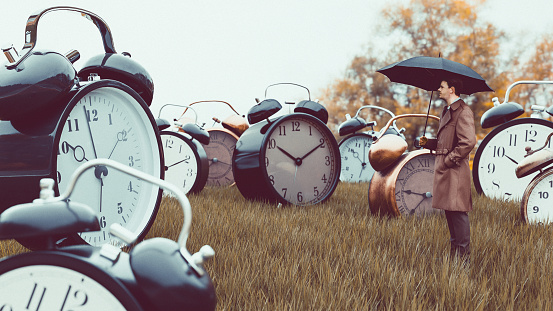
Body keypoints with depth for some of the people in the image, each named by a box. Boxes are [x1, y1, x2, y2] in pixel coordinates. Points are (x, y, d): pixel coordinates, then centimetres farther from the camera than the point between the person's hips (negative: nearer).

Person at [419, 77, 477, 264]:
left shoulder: (463, 111, -12)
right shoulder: (447, 111, 19)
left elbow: (469, 142, -21)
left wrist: (449, 160, -18)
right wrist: (428, 143, 11)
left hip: (455, 170, -10)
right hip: (444, 169, 10)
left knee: (458, 212, -7)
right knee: (449, 211, 14)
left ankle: (463, 255, -2)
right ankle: (455, 252, 22)